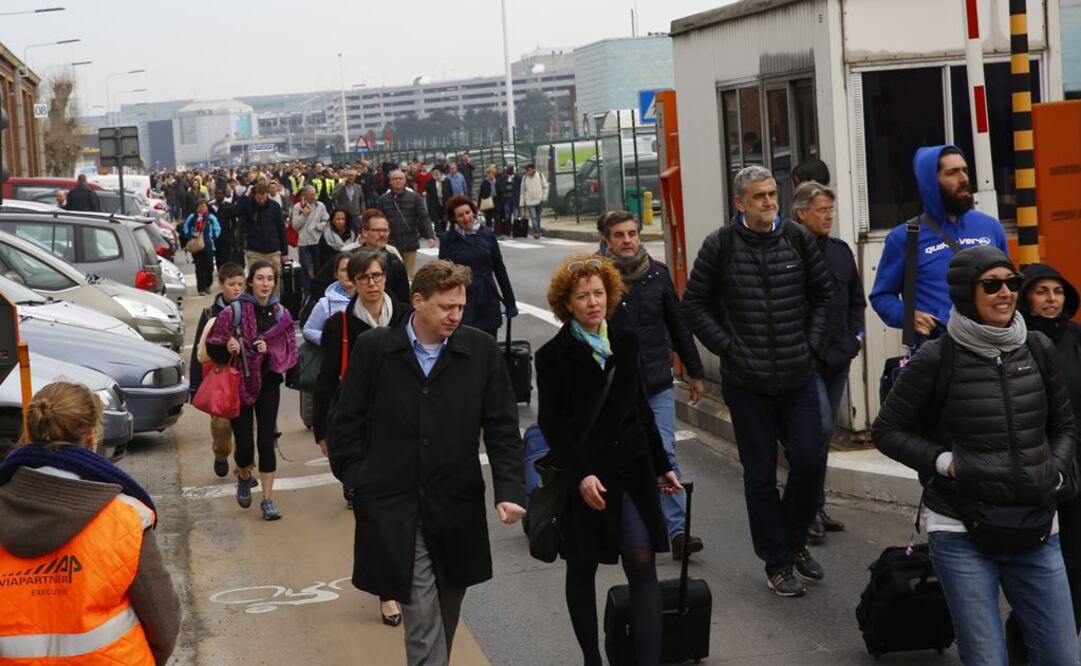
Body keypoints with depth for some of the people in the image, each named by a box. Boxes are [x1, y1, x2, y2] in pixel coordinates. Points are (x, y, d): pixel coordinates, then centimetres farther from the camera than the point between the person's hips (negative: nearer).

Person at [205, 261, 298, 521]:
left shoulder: (281, 314, 1)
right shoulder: (234, 312, -9)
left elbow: (291, 351, 5)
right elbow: (212, 345, -4)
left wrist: (270, 350, -12)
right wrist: (227, 349, -24)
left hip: (268, 384, 2)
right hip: (240, 383, -2)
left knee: (266, 441, -4)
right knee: (244, 444, 1)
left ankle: (268, 498, 5)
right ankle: (244, 478, 35)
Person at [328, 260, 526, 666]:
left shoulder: (481, 351, -1)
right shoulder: (373, 348, -3)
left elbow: (502, 428, 0)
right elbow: (347, 424, 4)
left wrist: (509, 490, -11)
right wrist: (357, 482, -1)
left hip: (457, 510, 2)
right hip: (392, 510, -2)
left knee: (443, 623, 14)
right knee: (423, 621, -7)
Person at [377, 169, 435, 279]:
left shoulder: (414, 197, 1)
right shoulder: (383, 199, 4)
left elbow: (424, 218, -2)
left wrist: (430, 236, -11)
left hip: (410, 244, 0)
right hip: (390, 245, 0)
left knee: (409, 275, 4)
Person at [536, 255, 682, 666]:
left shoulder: (625, 343, 6)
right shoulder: (553, 355, -6)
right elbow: (551, 424, -10)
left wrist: (661, 465, 16)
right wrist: (580, 475, -19)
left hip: (632, 467, 3)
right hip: (583, 474, -3)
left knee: (643, 563, -6)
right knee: (582, 570, 9)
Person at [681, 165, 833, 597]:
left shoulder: (798, 239, 4)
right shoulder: (720, 246, -4)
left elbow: (823, 294, 15)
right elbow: (694, 304, 2)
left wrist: (813, 343, 5)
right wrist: (727, 347, -5)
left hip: (799, 376, 2)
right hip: (747, 382, -2)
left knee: (810, 461, -1)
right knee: (760, 475, 4)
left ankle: (795, 541, 25)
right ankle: (777, 563, 16)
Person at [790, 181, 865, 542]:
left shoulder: (841, 251, 13)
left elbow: (856, 298, 22)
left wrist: (856, 336, 11)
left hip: (839, 358, 7)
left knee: (824, 432, 13)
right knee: (820, 427, -14)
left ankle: (814, 507, 22)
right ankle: (812, 508, -5)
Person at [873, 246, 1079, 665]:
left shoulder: (1038, 351, 4)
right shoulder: (937, 359, -8)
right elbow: (887, 431, 0)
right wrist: (946, 462, -12)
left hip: (1036, 532, 4)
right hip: (962, 535, -4)